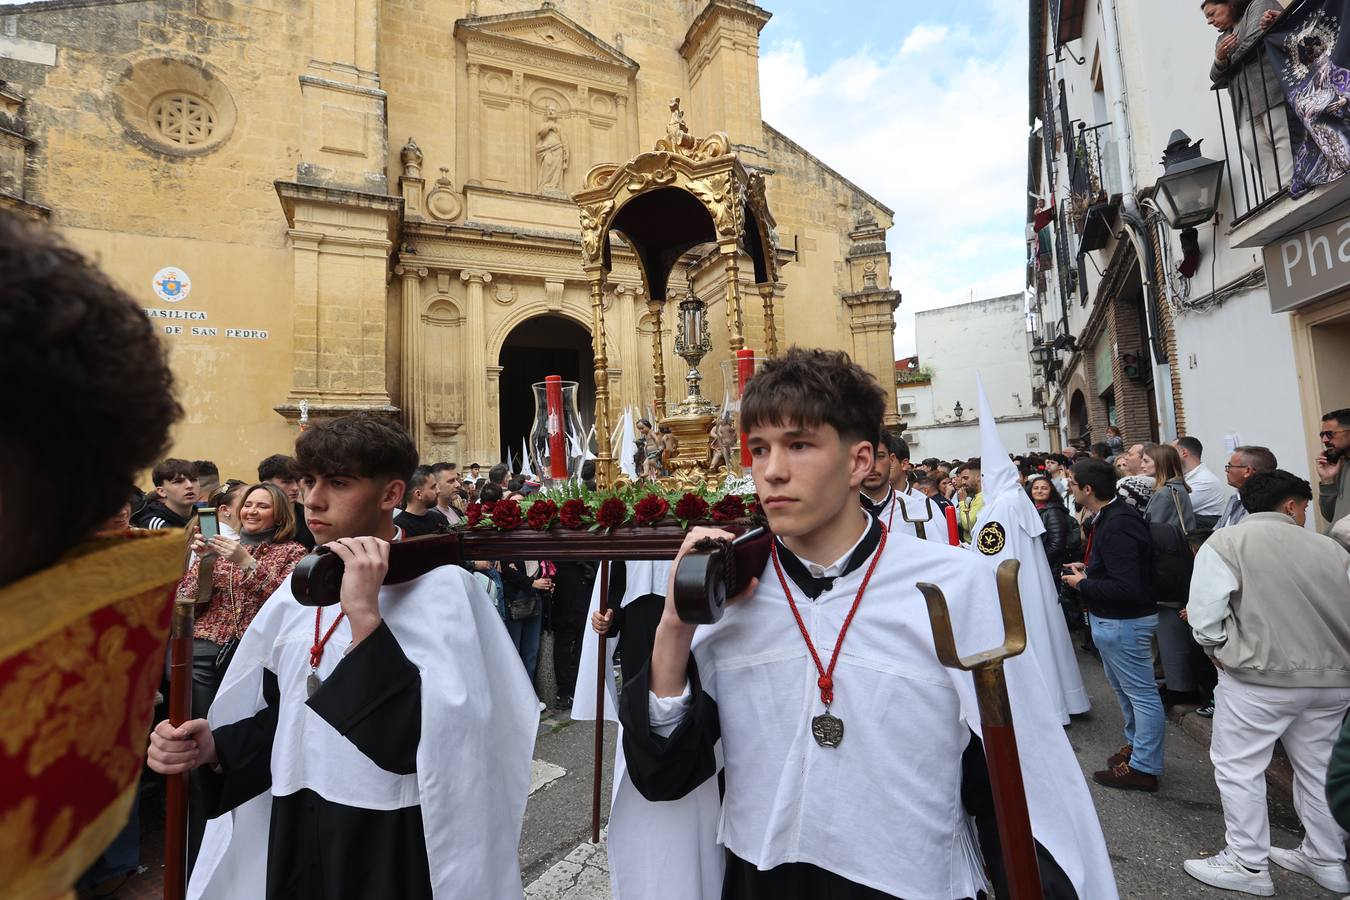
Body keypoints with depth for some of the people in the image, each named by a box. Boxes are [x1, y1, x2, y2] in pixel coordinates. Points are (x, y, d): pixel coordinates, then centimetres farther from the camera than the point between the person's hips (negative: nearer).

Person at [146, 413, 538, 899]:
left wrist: (364, 615, -30)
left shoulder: (440, 588, -19)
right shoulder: (297, 591, 2)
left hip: (393, 843, -5)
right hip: (293, 833, 6)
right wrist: (212, 746, -6)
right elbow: (283, 713, 12)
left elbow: (427, 739, -27)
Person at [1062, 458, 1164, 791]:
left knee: (1141, 693, 4)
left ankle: (1143, 767, 16)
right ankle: (1136, 744, 41)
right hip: (1111, 620, 11)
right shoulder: (1112, 516, 5)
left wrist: (1082, 584, -18)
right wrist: (1089, 569, 8)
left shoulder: (1116, 527, -26)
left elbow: (1126, 588, -30)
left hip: (1123, 623, -11)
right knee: (1124, 687, 24)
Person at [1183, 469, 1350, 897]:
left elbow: (1204, 611, -15)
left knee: (1238, 767, 7)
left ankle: (1247, 865, 17)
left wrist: (1220, 649, 3)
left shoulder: (1225, 542, -9)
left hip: (1259, 675, -5)